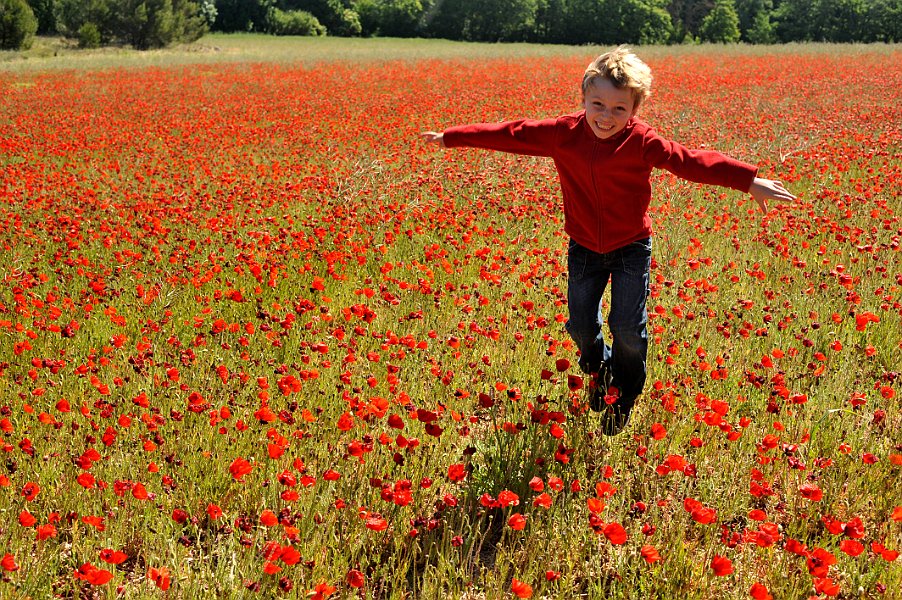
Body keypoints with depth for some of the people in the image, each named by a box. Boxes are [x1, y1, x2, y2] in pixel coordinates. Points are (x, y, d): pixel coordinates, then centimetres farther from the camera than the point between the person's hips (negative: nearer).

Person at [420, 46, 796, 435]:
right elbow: (512, 135, -6)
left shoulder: (642, 142, -18)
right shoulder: (563, 134, -12)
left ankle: (622, 400, 25)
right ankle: (598, 372, 43)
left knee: (628, 328, -2)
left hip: (631, 246, -2)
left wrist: (748, 180, -31)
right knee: (580, 324, 8)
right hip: (584, 246, 3)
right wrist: (451, 138, -2)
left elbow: (692, 162, -23)